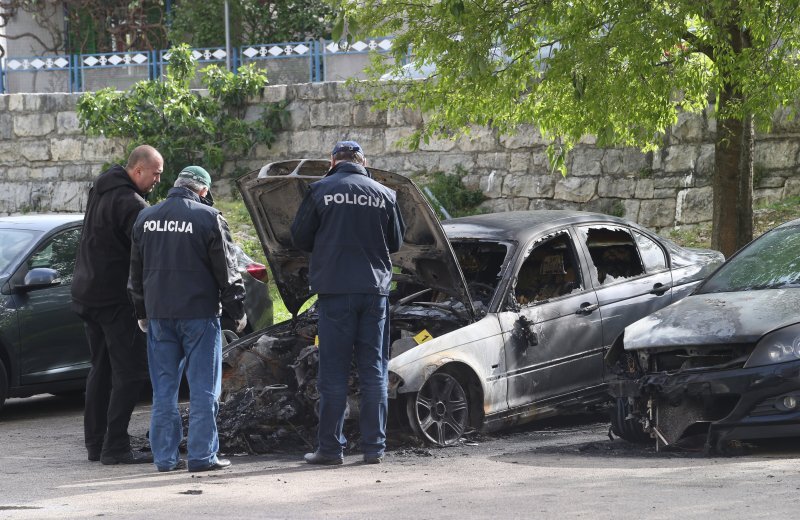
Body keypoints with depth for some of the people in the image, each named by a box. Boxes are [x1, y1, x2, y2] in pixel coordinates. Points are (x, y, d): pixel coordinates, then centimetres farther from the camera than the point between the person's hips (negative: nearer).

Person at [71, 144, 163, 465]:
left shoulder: (101, 190, 13)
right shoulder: (130, 203, -19)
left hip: (87, 293, 10)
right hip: (116, 298, -10)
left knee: (101, 369, 15)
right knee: (130, 370, -6)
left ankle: (95, 443, 17)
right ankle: (115, 447, -10)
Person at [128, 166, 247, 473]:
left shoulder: (146, 219, 10)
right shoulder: (208, 218, -7)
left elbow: (136, 272, 17)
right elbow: (226, 270, -4)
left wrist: (142, 313, 26)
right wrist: (237, 310, 6)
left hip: (159, 314, 5)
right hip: (199, 312, -5)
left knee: (164, 388, 9)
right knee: (203, 388, 0)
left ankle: (165, 456, 9)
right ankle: (202, 455, -2)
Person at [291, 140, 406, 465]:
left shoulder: (321, 191, -2)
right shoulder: (384, 195, 6)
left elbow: (300, 238, 2)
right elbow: (396, 242, 15)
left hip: (335, 291, -2)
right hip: (375, 289, 2)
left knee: (334, 372, 0)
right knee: (373, 371, 7)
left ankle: (330, 448, 0)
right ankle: (374, 447, 6)